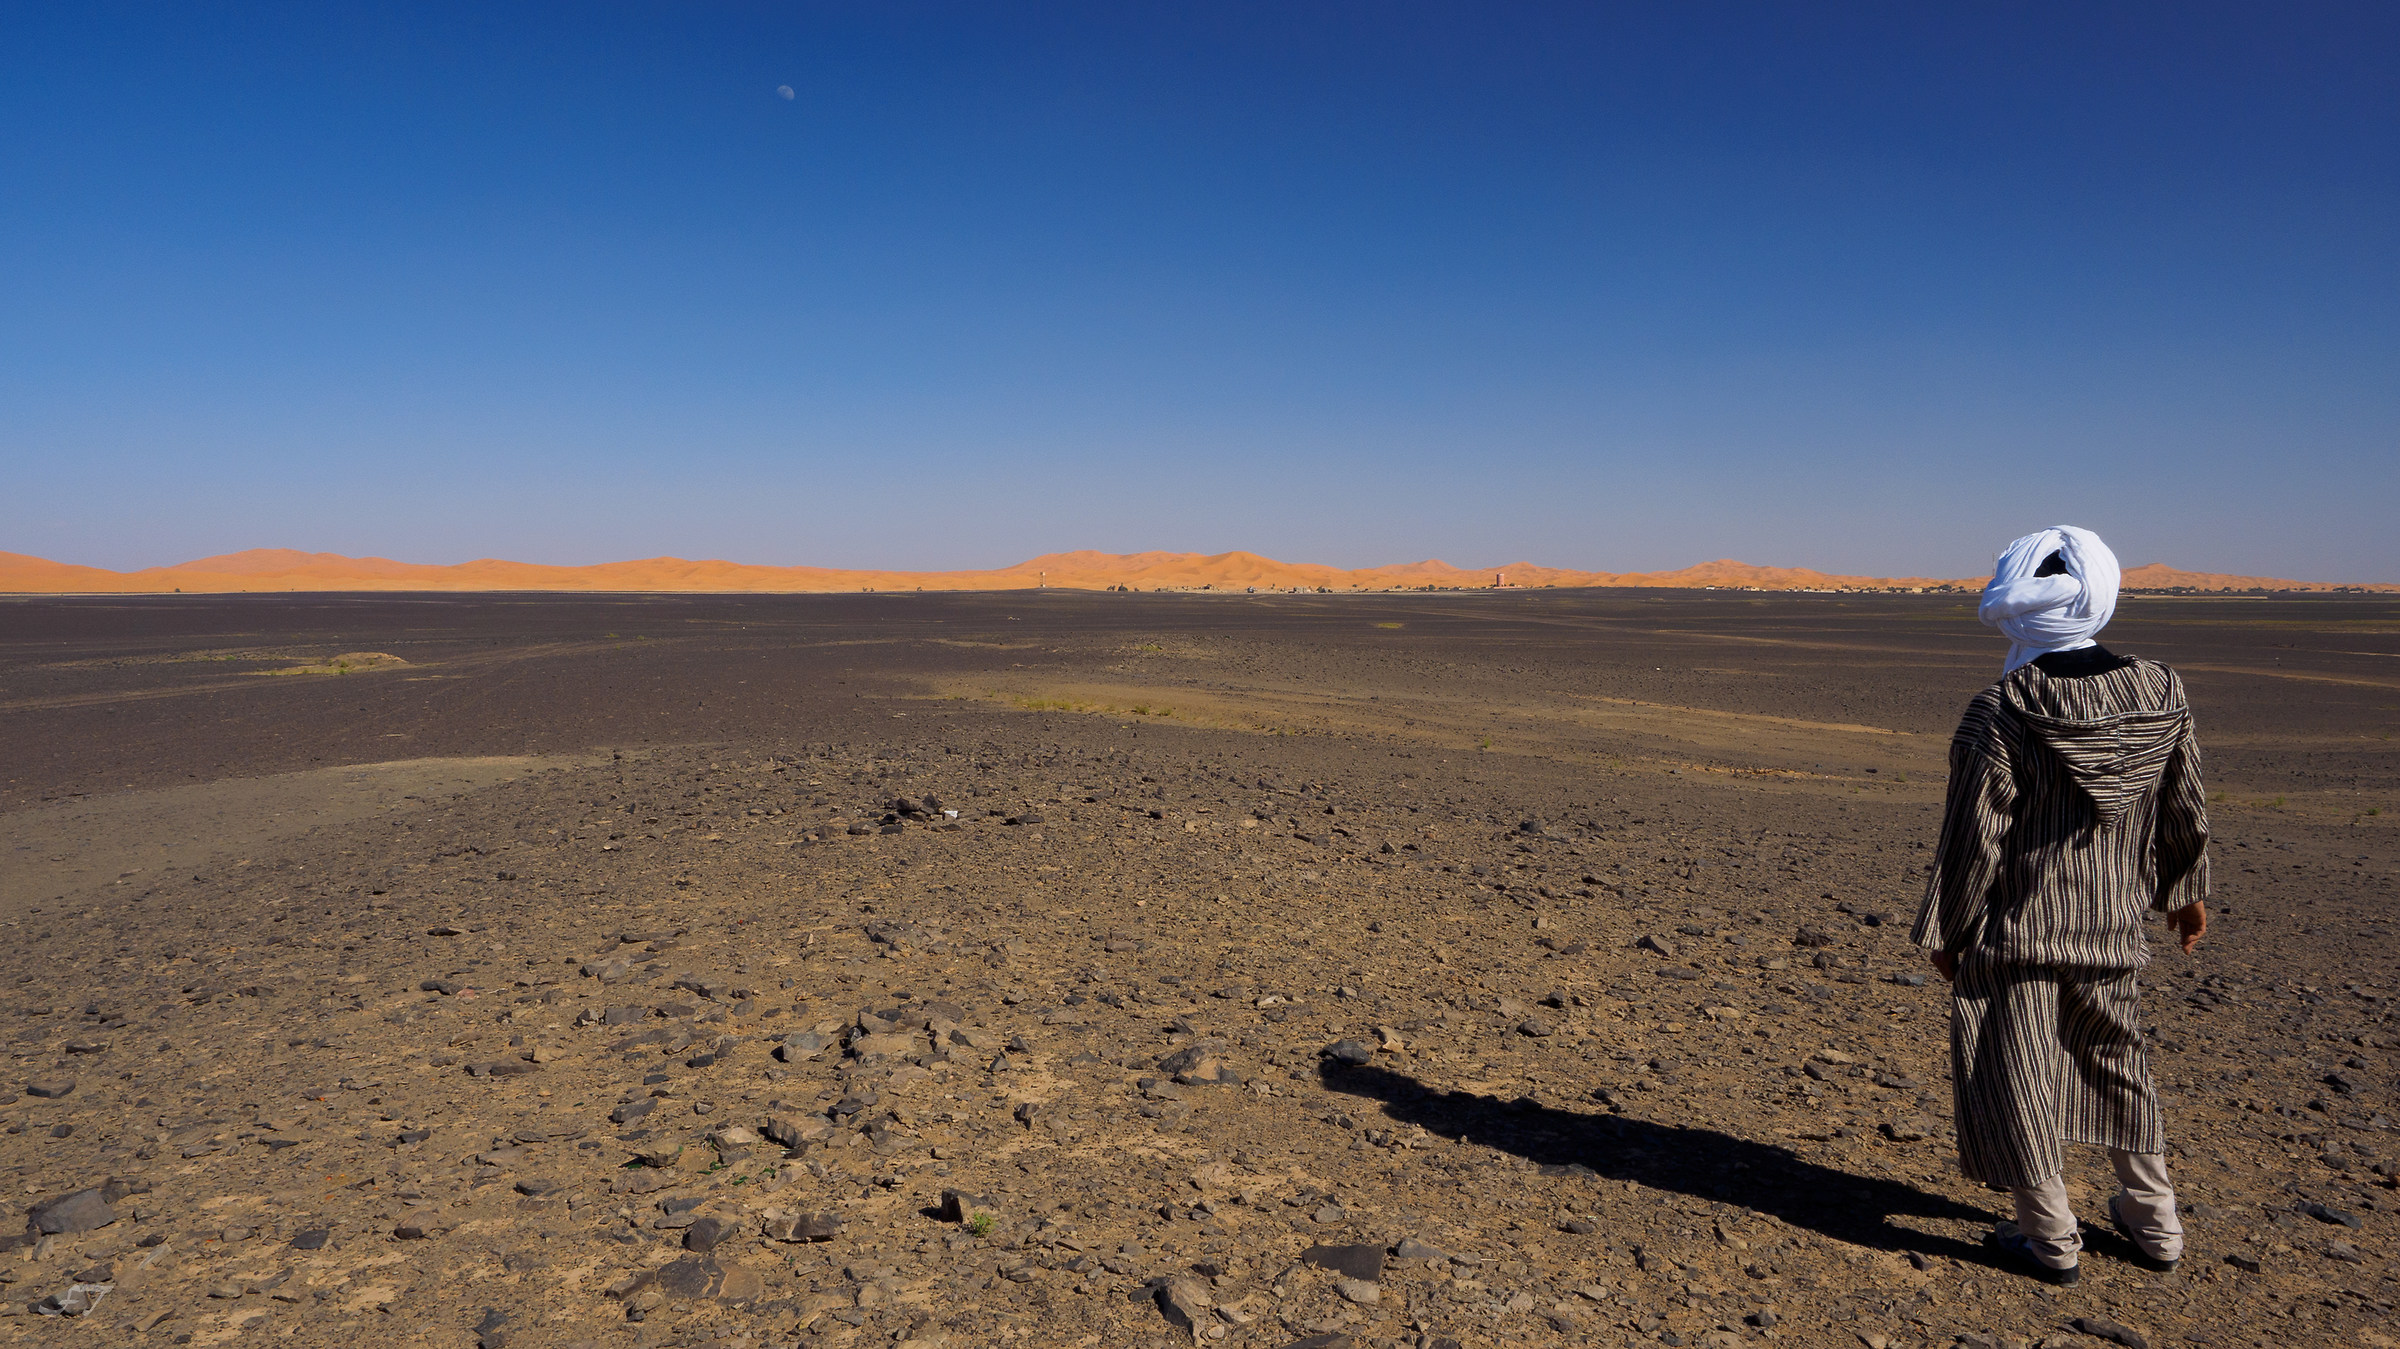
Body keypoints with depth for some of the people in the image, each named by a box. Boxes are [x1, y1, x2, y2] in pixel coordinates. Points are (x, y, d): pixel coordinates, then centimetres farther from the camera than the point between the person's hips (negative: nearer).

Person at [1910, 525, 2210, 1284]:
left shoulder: (1999, 715, -20)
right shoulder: (2161, 695, -5)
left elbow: (1972, 843, -15)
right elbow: (2185, 813, 7)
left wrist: (1944, 933, -3)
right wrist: (2186, 892, 23)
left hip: (2013, 935, -6)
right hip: (2111, 932, 6)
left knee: (2015, 1080, 8)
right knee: (2117, 1065, 24)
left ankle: (2051, 1240, 20)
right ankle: (2154, 1223, 36)